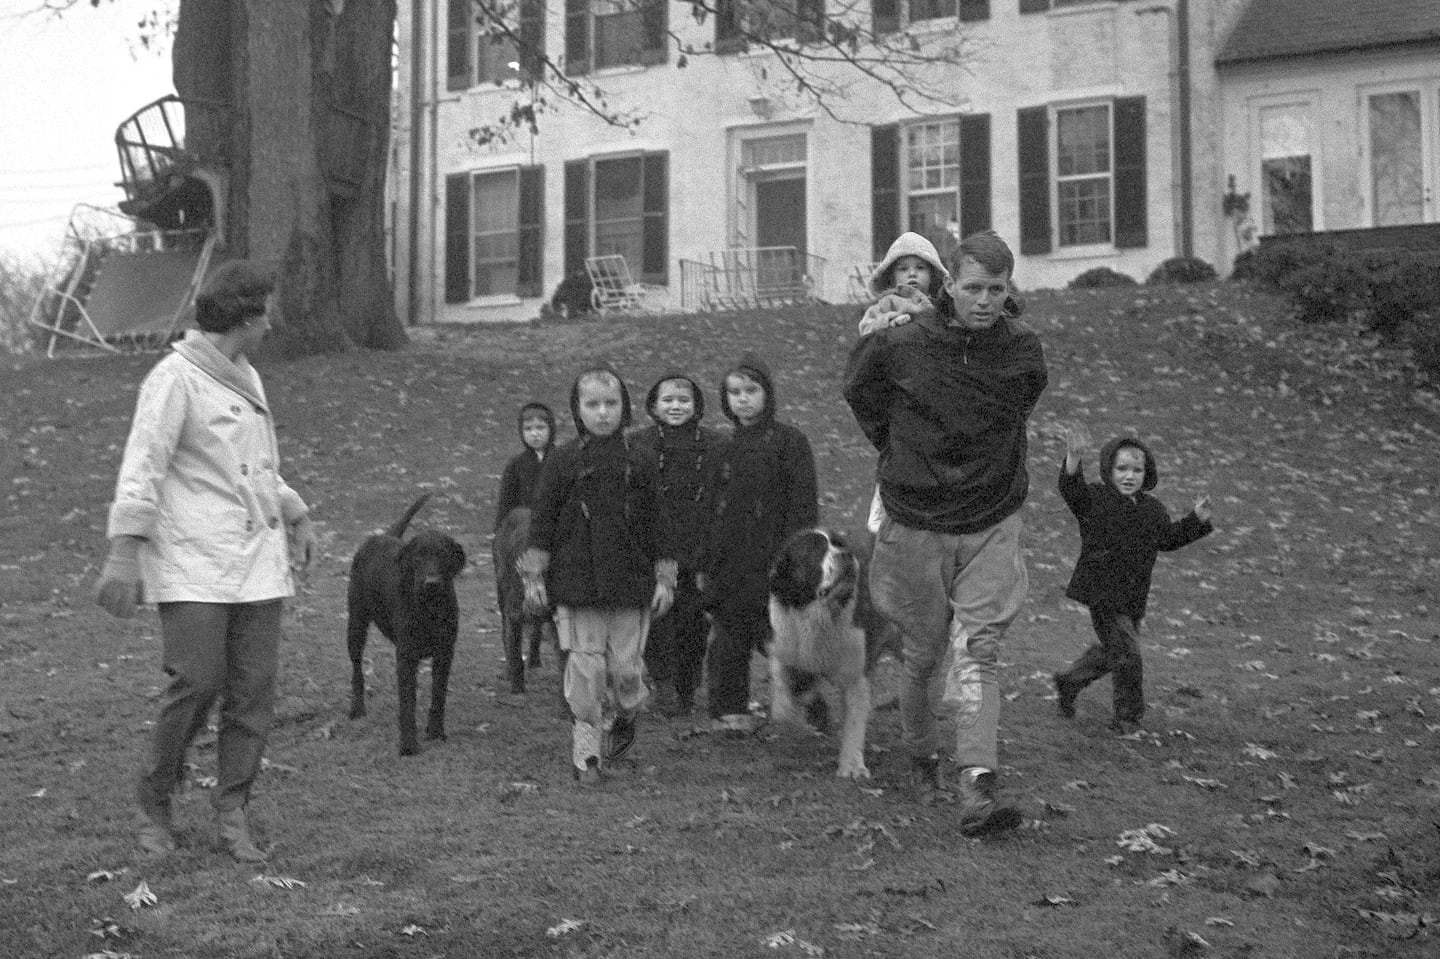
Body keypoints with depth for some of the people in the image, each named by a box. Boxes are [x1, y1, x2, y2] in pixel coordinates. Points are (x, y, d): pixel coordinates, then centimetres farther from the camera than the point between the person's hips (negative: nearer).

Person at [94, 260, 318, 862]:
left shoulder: (247, 378, 18)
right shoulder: (175, 378, -8)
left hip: (258, 559, 7)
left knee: (254, 690, 2)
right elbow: (142, 467, -14)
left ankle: (232, 813, 11)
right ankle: (154, 802, 11)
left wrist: (296, 516, 27)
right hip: (193, 563, -7)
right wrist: (125, 553, -20)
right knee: (196, 683, -10)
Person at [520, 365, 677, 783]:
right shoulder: (562, 461, 1)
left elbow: (656, 523, 8)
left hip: (630, 583, 1)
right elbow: (542, 518, 4)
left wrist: (664, 578, 5)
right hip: (576, 583, -1)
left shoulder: (640, 462, 4)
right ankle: (586, 747, 12)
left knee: (625, 666, 2)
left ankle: (625, 719, 32)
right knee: (585, 666, 0)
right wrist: (534, 575, 0)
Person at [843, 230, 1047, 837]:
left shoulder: (1024, 353, -4)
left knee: (978, 654, -11)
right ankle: (921, 757, 35)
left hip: (991, 526, 1)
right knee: (924, 656, 10)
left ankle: (977, 792, -18)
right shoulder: (900, 347, -12)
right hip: (916, 524, 0)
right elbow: (858, 389, 10)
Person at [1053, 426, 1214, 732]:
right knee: (1126, 652, -9)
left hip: (1133, 598, 7)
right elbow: (1071, 488, -27)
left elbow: (1168, 539, 21)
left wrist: (1196, 519, 10)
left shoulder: (1152, 509, 10)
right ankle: (1129, 716, 6)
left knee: (1108, 651, 18)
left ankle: (1068, 681, 42)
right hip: (1102, 592, -6)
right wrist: (1073, 457, -45)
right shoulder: (1094, 499, -9)